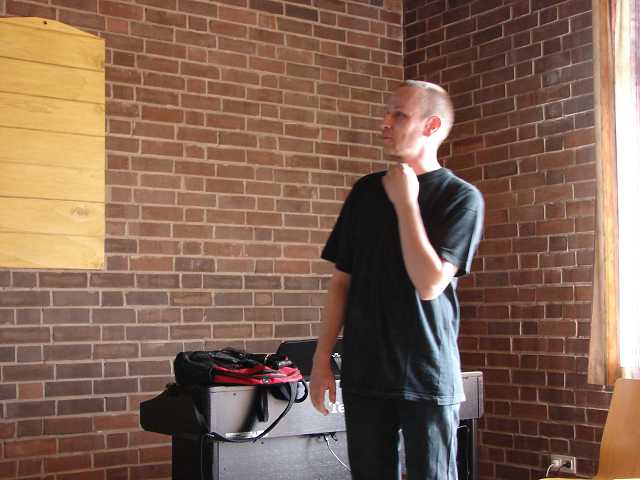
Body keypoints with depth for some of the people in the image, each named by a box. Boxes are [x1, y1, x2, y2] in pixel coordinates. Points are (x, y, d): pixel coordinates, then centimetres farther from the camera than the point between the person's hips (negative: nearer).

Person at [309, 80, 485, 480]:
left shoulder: (462, 198, -5)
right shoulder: (366, 191, 9)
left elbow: (430, 284, -16)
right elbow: (342, 281, 11)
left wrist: (405, 203, -12)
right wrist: (322, 359, 6)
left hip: (428, 375, -4)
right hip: (364, 372, 4)